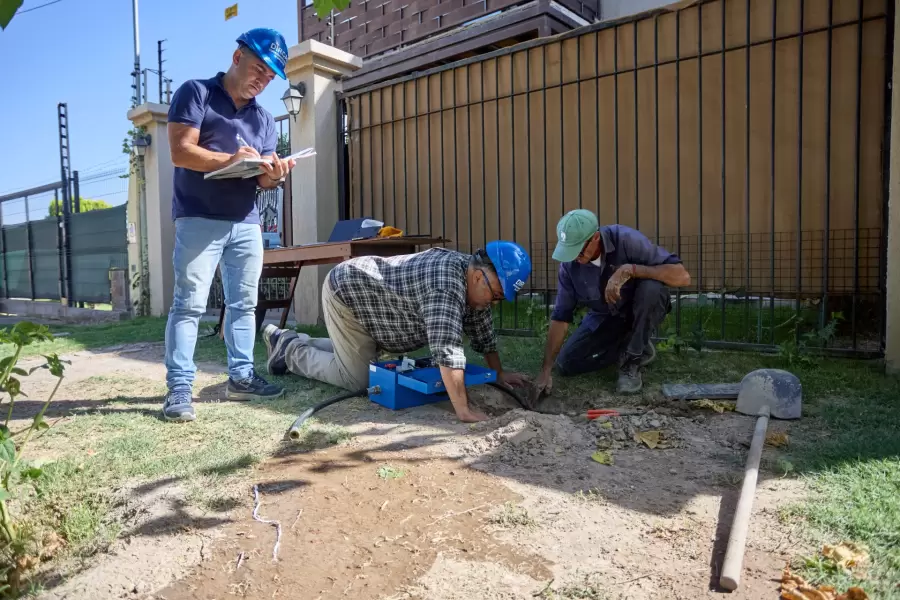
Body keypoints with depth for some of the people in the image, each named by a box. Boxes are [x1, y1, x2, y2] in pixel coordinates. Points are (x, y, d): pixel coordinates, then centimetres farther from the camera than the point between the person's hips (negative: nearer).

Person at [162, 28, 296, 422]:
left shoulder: (263, 118, 18)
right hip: (199, 219, -6)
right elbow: (180, 152, -10)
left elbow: (263, 179, 13)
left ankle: (241, 377, 16)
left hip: (247, 223, 6)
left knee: (243, 303, 7)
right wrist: (230, 160, -23)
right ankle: (179, 388, -2)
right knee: (189, 304, -6)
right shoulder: (195, 93, 1)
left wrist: (273, 175, -11)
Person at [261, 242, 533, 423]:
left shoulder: (473, 277, -6)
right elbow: (447, 348, -44)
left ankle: (288, 340, 34)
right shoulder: (447, 283, -37)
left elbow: (483, 329, 6)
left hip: (362, 291, 10)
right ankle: (291, 352, 12)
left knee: (363, 358, 23)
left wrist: (499, 373, 8)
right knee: (357, 379, -8)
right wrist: (463, 411, -43)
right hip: (344, 292, -10)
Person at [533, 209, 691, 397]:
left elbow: (682, 276, -36)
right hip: (604, 316, 3)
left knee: (651, 287, -37)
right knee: (566, 364, -9)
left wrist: (629, 270, -44)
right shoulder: (569, 264, -18)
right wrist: (545, 370, -19)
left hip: (640, 310, -3)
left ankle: (632, 360, -16)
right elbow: (560, 316, -14)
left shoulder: (626, 240, -30)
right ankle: (629, 345, 11)